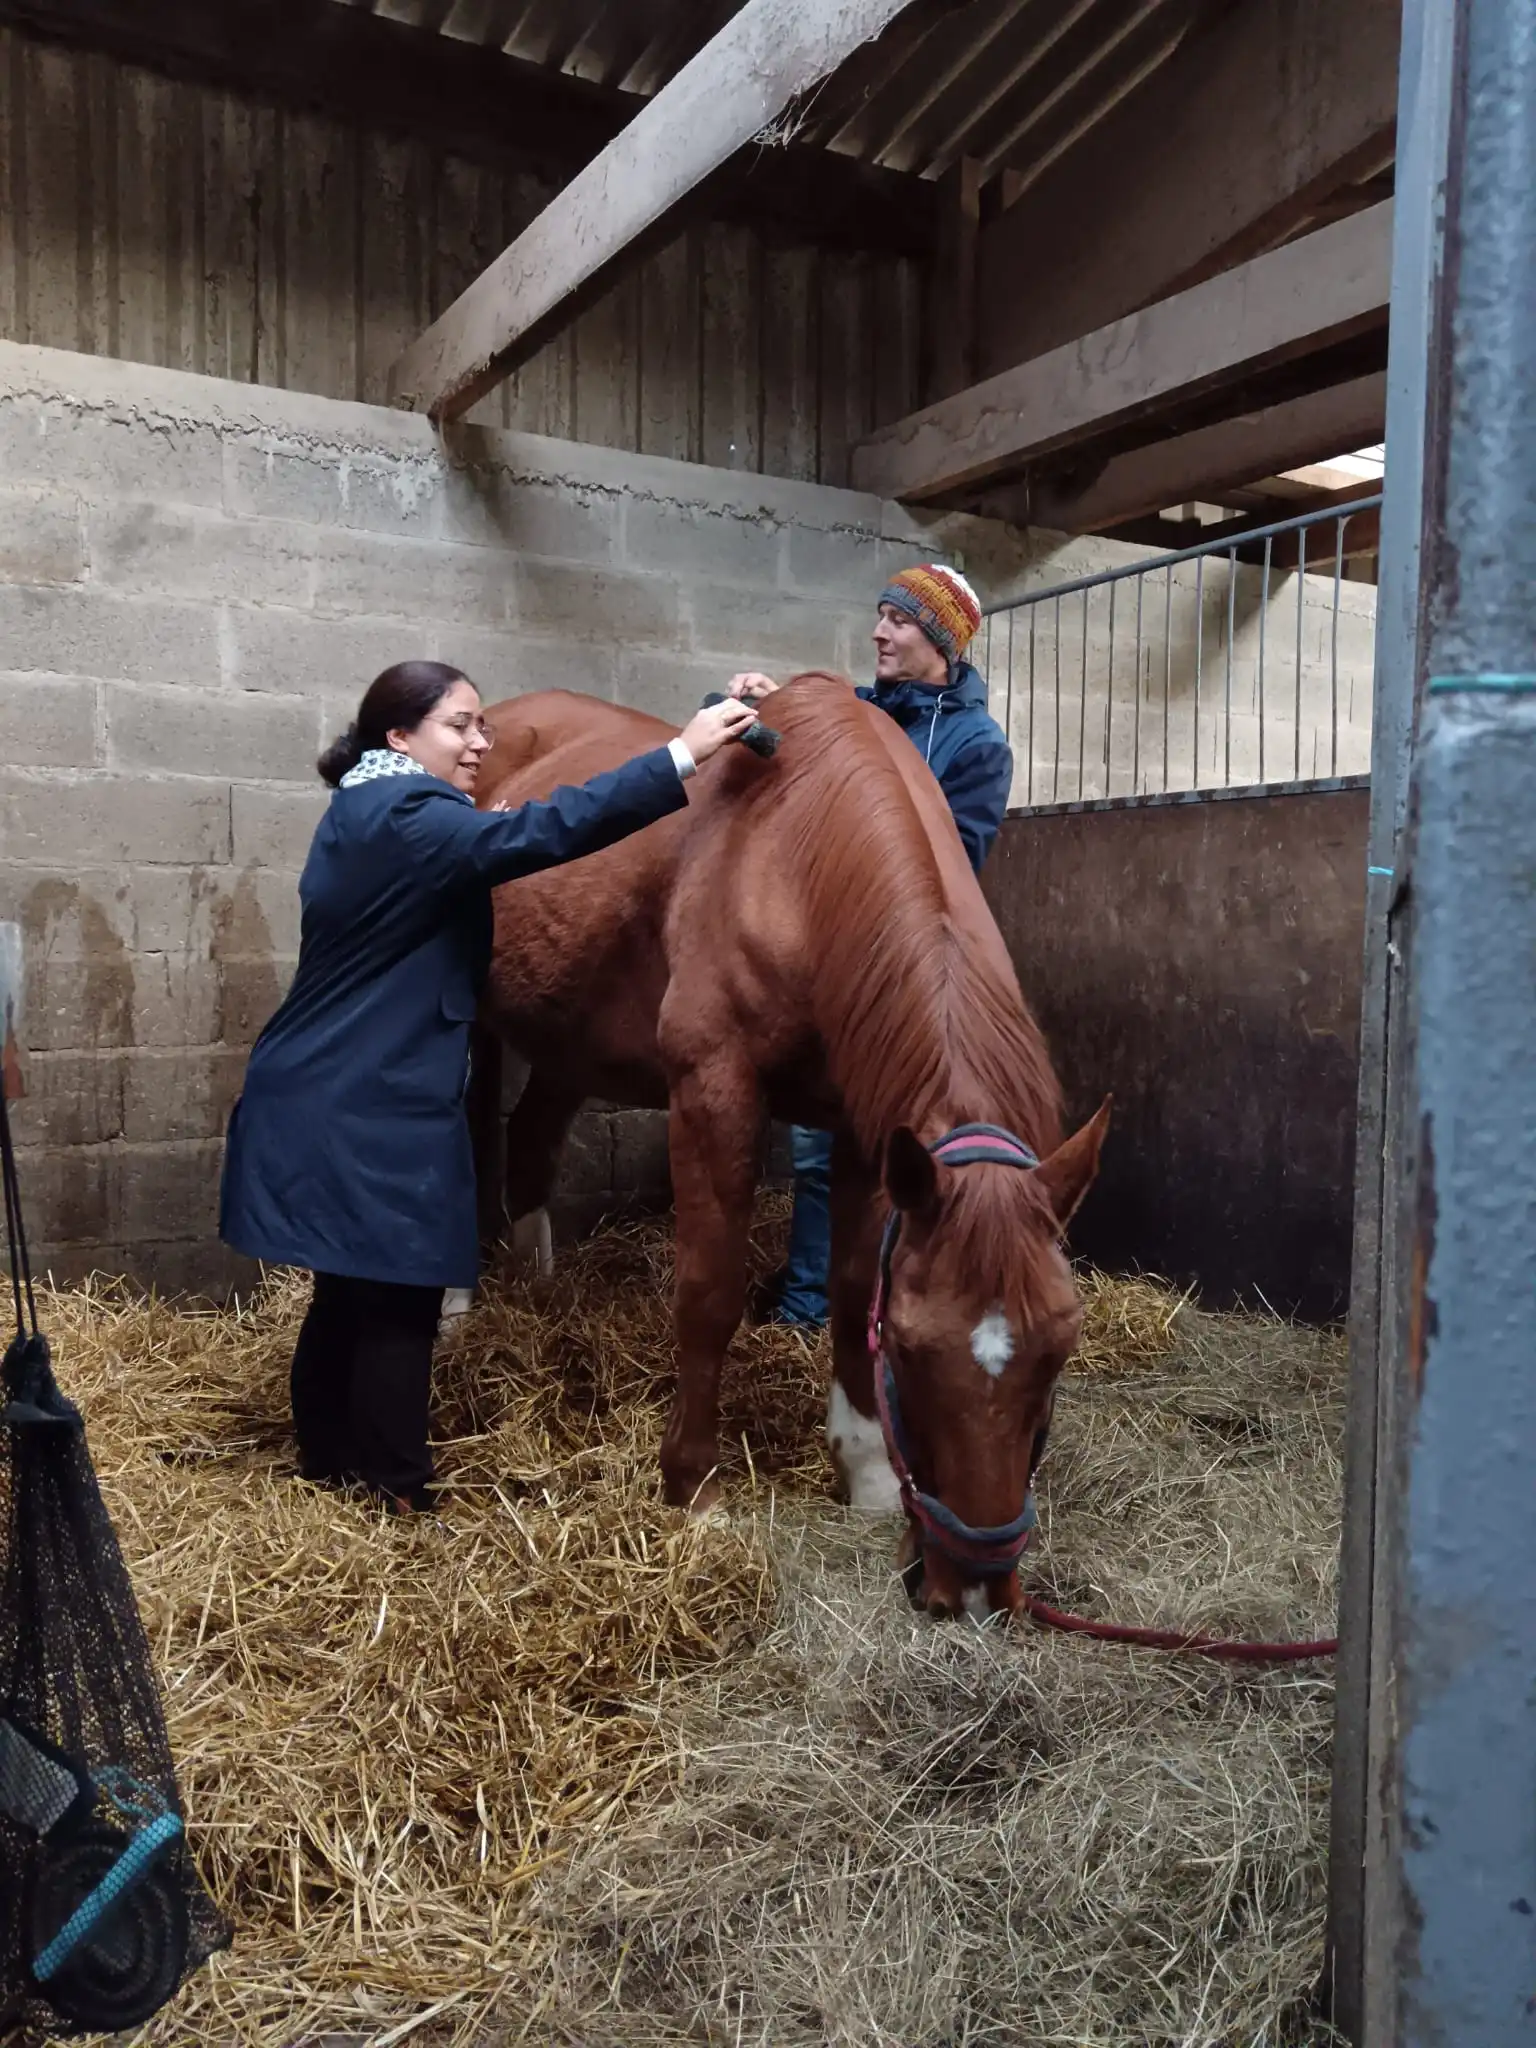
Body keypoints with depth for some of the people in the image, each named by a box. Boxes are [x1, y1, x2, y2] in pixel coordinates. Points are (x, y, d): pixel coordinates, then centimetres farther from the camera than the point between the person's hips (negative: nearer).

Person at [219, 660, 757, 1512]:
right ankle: (397, 1495, 12)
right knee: (401, 1304, 1)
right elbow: (538, 832, -30)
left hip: (331, 1101, 10)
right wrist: (681, 756, -29)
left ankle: (327, 1464, 31)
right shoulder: (404, 818, -17)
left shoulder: (365, 813, 16)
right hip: (372, 1115, -10)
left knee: (348, 1295, 18)